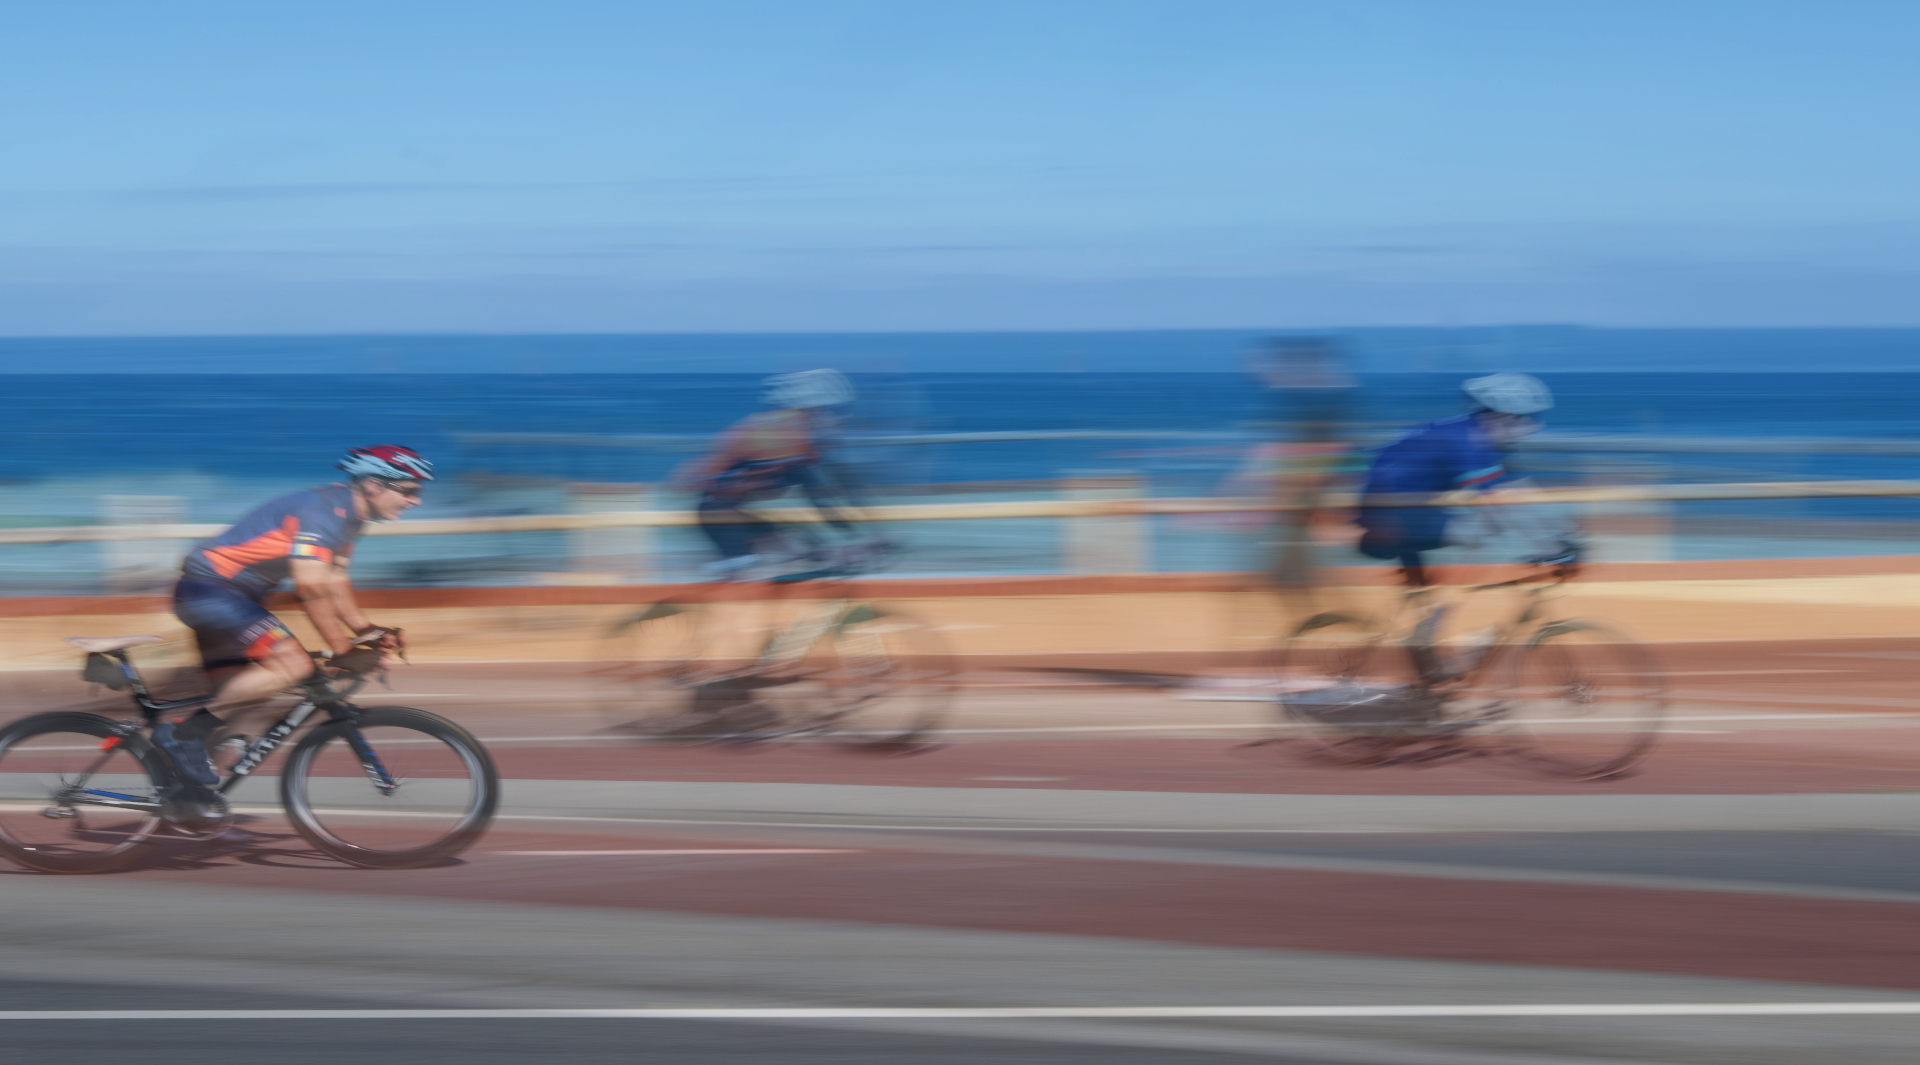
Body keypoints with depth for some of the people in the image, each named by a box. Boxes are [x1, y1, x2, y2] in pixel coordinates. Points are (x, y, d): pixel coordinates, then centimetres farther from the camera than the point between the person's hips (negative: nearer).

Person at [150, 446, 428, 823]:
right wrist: (343, 652, -28)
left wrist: (366, 630, 4)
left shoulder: (347, 513, 8)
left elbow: (335, 581, 15)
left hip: (232, 594, 11)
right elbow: (312, 588, -30)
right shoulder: (323, 509, -24)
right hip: (208, 588, -11)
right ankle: (183, 734, -16)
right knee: (292, 664, -24)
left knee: (233, 693, 14)